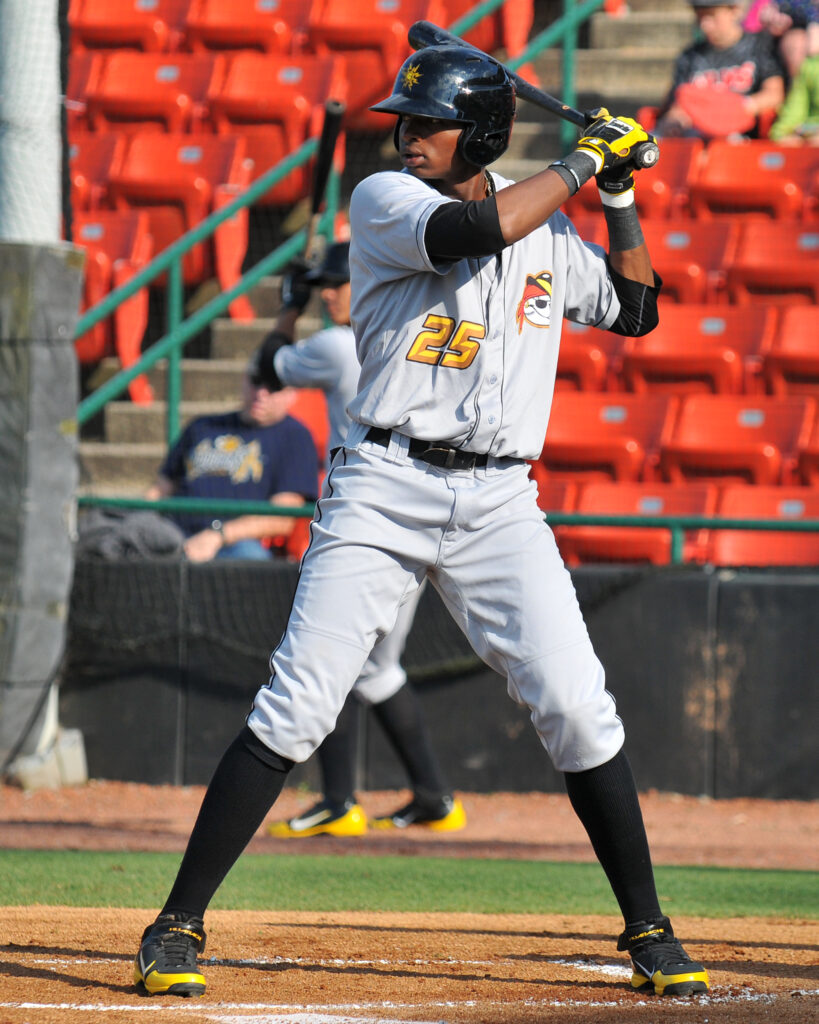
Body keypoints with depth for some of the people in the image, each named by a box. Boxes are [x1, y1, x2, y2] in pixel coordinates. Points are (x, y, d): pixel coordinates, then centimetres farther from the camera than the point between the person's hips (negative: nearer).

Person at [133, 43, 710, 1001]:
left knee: (578, 711, -5)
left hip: (499, 501, 3)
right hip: (383, 487, -3)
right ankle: (178, 924, -4)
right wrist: (581, 161, -11)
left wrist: (619, 197, 11)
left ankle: (647, 930, 8)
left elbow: (635, 310, 23)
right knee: (293, 708, -10)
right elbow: (473, 230, -22)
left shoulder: (549, 228, 11)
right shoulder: (383, 201, -3)